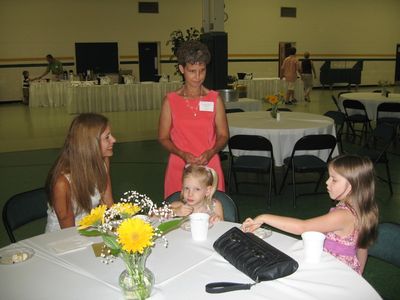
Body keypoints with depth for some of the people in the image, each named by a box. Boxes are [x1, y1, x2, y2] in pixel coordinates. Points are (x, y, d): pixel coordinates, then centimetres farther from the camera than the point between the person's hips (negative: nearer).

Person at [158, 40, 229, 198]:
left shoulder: (215, 99, 2)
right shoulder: (170, 100, 0)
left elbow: (223, 135, 6)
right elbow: (163, 138, 2)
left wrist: (210, 153, -13)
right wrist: (183, 154, -14)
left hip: (210, 165, 1)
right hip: (179, 167, 0)